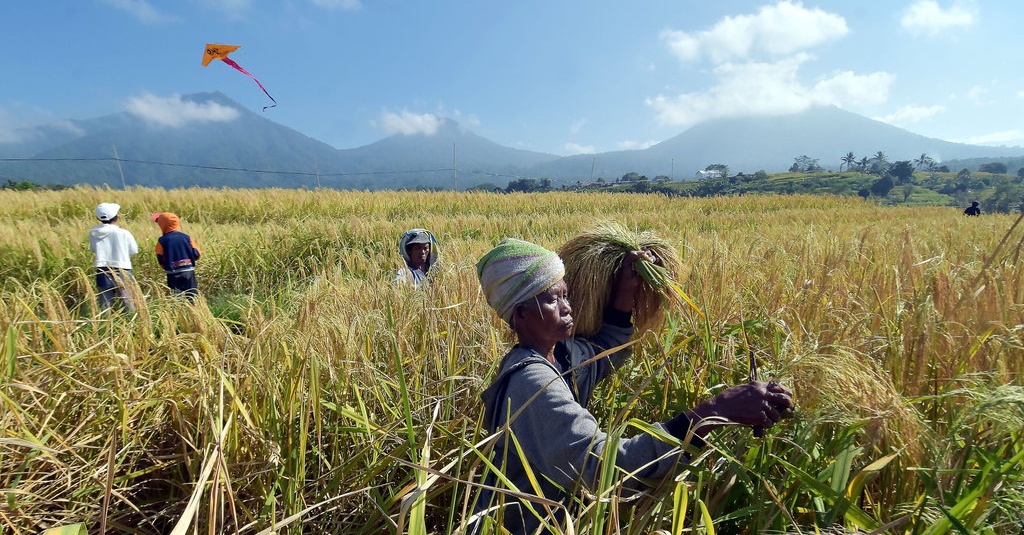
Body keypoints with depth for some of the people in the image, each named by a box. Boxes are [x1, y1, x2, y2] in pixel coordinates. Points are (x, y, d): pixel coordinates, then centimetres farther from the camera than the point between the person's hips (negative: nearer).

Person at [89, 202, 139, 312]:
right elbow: (134, 250, 0)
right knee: (128, 305, 4)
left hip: (102, 272, 3)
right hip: (122, 272, -3)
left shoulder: (93, 233, 0)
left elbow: (93, 249, 13)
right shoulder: (124, 233, -10)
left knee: (105, 305, 8)